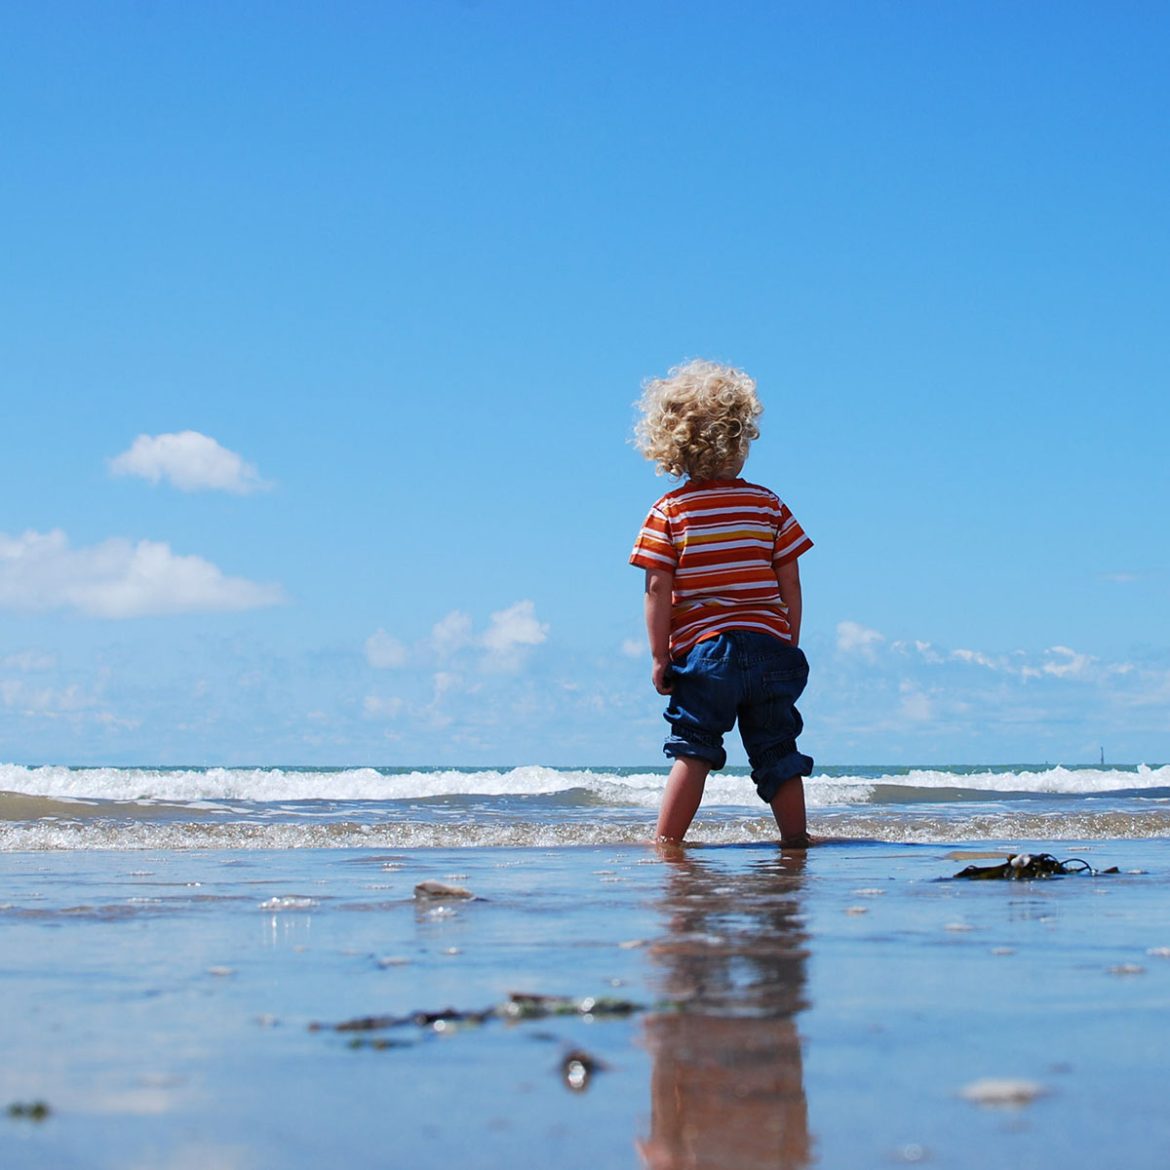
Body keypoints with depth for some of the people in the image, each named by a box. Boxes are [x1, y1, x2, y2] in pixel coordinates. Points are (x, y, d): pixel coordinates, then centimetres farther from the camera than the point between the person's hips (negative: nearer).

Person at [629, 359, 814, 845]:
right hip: (770, 647, 2)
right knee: (777, 753, 10)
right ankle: (795, 839, 12)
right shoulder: (769, 505, 4)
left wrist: (660, 657, -2)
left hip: (702, 649, -2)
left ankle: (666, 842, -5)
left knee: (693, 750, 1)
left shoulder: (668, 512, -1)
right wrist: (789, 646, 14)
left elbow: (658, 590, -6)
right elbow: (789, 583, 5)